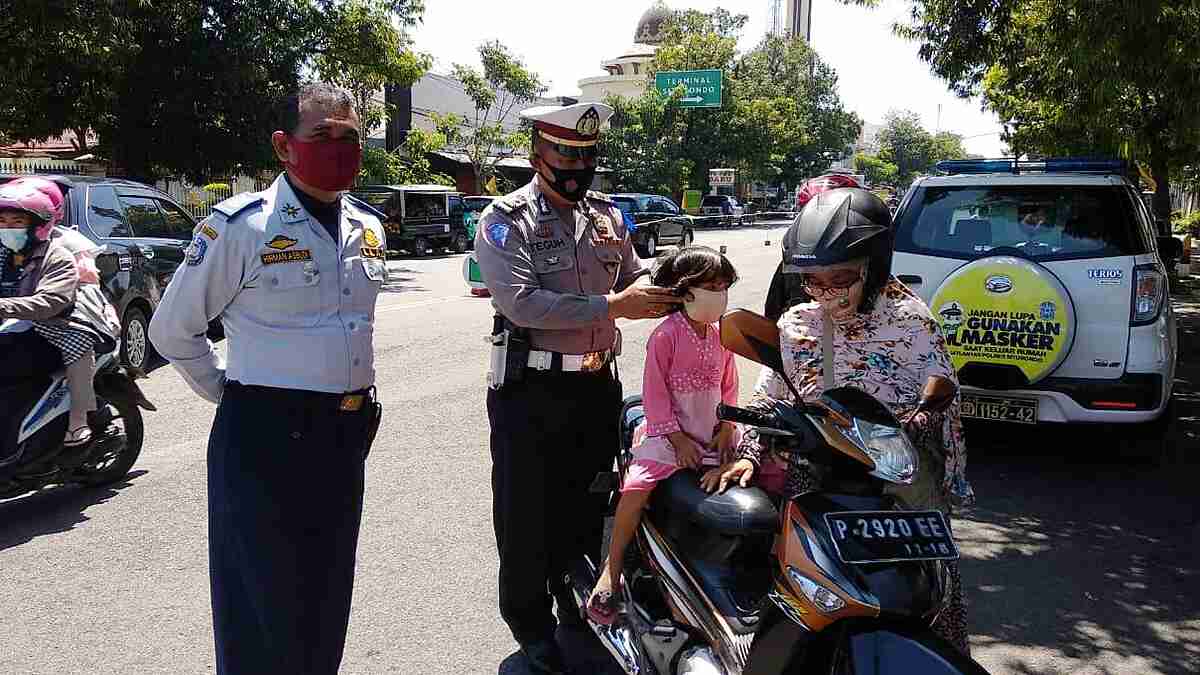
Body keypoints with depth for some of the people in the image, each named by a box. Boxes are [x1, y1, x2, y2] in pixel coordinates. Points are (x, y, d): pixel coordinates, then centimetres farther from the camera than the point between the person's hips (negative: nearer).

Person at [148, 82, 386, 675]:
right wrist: (233, 395, 1)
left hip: (348, 433, 6)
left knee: (328, 598, 17)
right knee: (267, 604, 3)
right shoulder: (240, 225, -11)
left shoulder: (368, 226, 8)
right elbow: (172, 330, -3)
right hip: (265, 438, -6)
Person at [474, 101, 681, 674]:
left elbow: (636, 279, 16)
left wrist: (671, 293, -7)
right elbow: (520, 301, -23)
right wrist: (612, 306, -26)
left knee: (589, 506, 18)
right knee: (528, 513, 4)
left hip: (597, 385, 6)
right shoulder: (506, 220, -9)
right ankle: (529, 621, 22)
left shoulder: (607, 216, 10)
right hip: (531, 391, -5)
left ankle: (578, 605, 38)